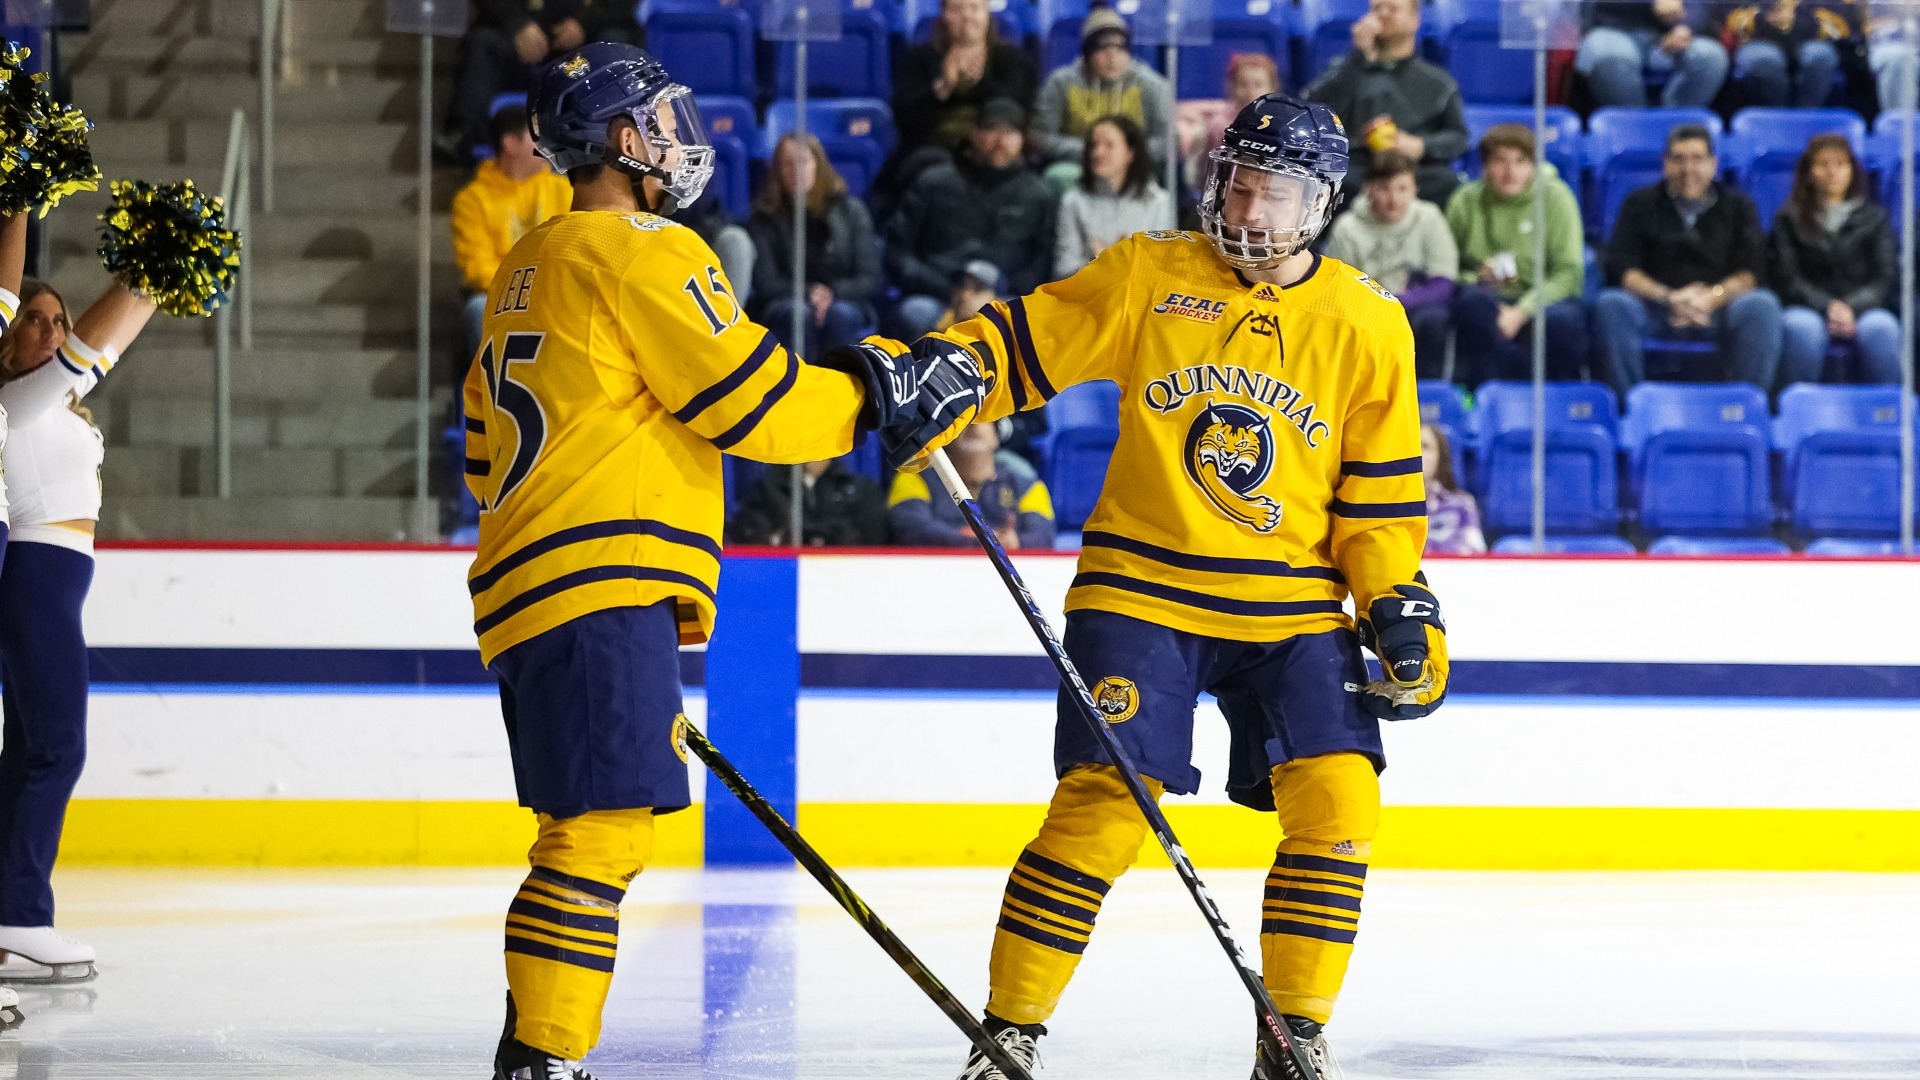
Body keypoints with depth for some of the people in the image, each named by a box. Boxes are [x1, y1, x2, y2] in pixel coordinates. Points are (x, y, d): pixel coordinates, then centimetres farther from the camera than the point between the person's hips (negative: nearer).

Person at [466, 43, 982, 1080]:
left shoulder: (527, 270, 21)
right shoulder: (640, 251, -9)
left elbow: (492, 450, 27)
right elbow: (748, 398, -13)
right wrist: (882, 391, -1)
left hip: (530, 590, 10)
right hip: (602, 597, -10)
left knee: (593, 827, 14)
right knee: (605, 824, -14)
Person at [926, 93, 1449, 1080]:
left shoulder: (1367, 325, 3)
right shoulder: (1145, 277, -1)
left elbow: (1381, 491, 8)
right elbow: (1025, 340, -2)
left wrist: (1399, 607, 1)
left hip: (1293, 608, 2)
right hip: (1143, 589, -2)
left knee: (1335, 800, -11)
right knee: (1102, 803, -13)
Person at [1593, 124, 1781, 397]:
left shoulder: (1737, 206, 14)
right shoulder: (1641, 204, 13)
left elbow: (1752, 272, 2)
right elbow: (1621, 269, 1)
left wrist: (1712, 298, -19)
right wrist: (1668, 298, -18)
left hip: (1718, 310, 0)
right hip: (1656, 309, 0)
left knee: (1761, 306, -30)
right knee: (1610, 305, -31)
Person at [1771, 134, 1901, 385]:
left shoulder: (1875, 218, 18)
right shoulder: (1788, 220, 15)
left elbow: (1886, 278, 8)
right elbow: (1788, 280, 4)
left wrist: (1853, 309, -13)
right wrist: (1828, 307, -15)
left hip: (1863, 310, 1)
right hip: (1808, 310, -1)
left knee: (1881, 327, -35)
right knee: (1802, 327, -37)